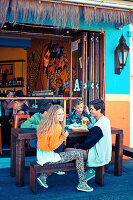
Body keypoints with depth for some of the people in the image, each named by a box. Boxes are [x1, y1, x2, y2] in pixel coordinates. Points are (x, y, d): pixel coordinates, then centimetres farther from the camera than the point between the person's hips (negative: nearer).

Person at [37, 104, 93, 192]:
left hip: (40, 156, 8)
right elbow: (52, 146, -20)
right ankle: (82, 183, 8)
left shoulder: (45, 123, 6)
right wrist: (63, 137, -10)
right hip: (48, 158, -8)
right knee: (79, 154, -1)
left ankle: (44, 177, 26)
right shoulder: (57, 127, -19)